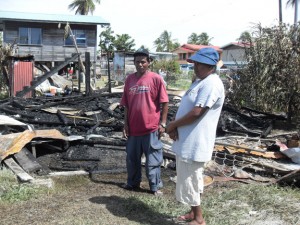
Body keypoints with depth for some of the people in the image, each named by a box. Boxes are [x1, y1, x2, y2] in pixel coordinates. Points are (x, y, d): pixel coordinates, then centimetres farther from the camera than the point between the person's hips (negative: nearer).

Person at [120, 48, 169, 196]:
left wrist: (162, 123, -8)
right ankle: (133, 183, 35)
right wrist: (126, 124, 7)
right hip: (133, 127, 5)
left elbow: (164, 103, -5)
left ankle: (155, 187, 19)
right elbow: (126, 105, 10)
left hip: (151, 128, -4)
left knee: (153, 160, 5)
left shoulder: (156, 79, -7)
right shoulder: (129, 79, 6)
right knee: (132, 158, 17)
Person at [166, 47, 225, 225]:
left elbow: (196, 113, -24)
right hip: (187, 141, 10)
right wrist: (176, 127, -3)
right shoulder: (200, 82, 14)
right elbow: (187, 109, 15)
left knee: (189, 181, 0)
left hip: (194, 143, -10)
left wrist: (172, 125, -12)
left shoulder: (212, 84, -19)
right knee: (190, 180, 19)